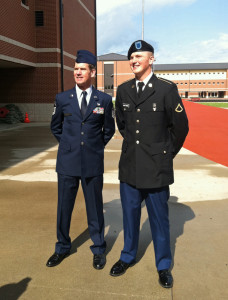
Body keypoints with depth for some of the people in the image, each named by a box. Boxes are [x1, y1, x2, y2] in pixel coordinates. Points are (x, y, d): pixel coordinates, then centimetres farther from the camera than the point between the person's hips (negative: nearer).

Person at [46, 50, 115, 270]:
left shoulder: (104, 100, 0)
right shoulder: (62, 99, 2)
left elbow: (109, 130, 12)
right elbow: (55, 127, 16)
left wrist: (96, 147, 9)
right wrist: (67, 144, 11)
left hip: (93, 163, -1)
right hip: (67, 161, 1)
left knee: (95, 207, 9)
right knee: (64, 207, 11)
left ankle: (98, 249, 27)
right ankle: (62, 247, 32)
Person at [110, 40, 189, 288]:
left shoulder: (166, 89, -9)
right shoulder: (123, 90, 4)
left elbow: (181, 126, -1)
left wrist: (168, 153, 6)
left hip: (156, 167, -4)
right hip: (129, 165, 4)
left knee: (159, 219, 9)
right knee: (130, 215, 17)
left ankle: (163, 267, 29)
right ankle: (128, 257, 38)